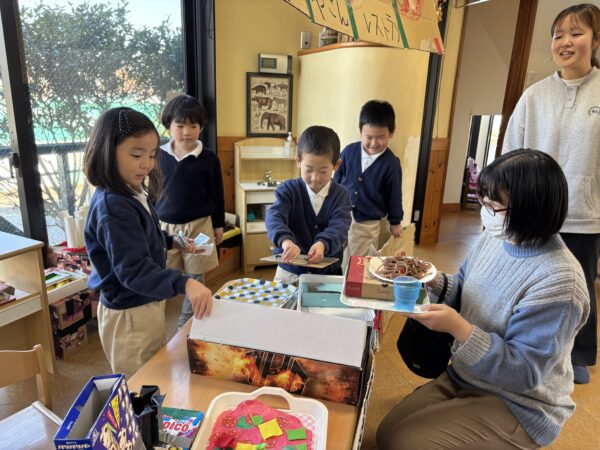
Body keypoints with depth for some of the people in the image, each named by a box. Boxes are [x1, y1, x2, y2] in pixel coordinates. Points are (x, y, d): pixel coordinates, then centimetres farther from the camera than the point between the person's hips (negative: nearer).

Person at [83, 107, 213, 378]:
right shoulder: (113, 208, -28)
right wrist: (183, 284, -47)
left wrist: (171, 242, 11)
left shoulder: (133, 195, 1)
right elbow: (133, 270, -35)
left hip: (146, 305, 9)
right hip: (129, 314, -9)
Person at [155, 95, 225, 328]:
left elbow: (217, 195, 3)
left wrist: (218, 225, 6)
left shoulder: (208, 159, -4)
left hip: (198, 225, -1)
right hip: (164, 227, 1)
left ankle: (187, 322, 28)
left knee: (195, 277, 10)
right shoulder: (159, 156, 0)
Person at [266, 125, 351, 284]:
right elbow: (274, 216, -23)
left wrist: (323, 244, -39)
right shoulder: (289, 189, -7)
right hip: (290, 270, 0)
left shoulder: (340, 194, -3)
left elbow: (339, 227, -16)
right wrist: (285, 240, -45)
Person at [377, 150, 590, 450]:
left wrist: (458, 327, -36)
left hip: (517, 406, -7)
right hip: (464, 377, 7)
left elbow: (523, 372, -25)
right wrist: (433, 280, -12)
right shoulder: (495, 238, -5)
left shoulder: (557, 282, -28)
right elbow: (466, 291, 9)